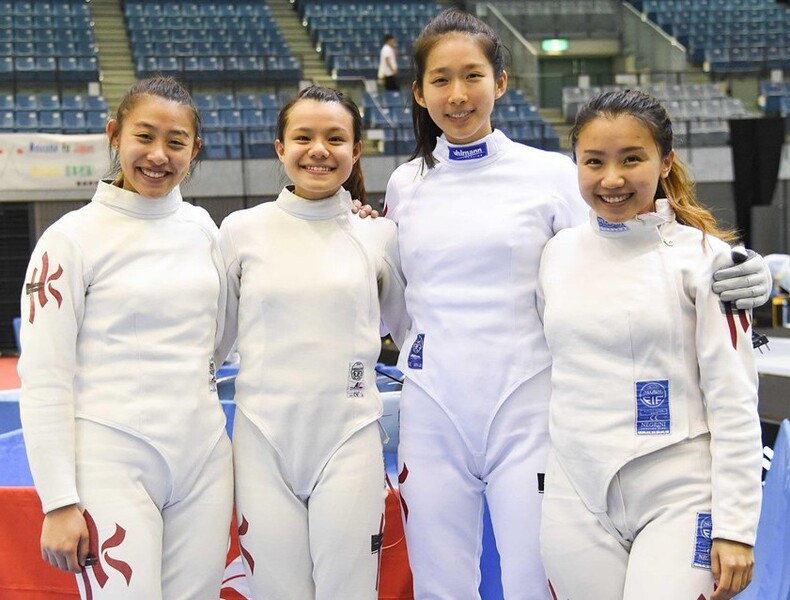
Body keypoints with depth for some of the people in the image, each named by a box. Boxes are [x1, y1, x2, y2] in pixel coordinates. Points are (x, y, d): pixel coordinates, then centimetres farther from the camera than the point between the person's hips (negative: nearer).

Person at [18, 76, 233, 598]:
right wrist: (59, 502, -12)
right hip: (114, 466, -5)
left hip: (204, 458, 5)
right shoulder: (74, 237, -6)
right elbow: (44, 379, -8)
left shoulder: (202, 228, 9)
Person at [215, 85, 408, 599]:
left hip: (350, 441, 0)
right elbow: (214, 336, 13)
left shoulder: (380, 234, 4)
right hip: (264, 440, 0)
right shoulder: (242, 230, 3)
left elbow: (407, 326, 18)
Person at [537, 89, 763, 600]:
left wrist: (735, 526, -10)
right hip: (576, 501, 4)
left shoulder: (702, 255, -6)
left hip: (679, 500, -4)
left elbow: (734, 400, -7)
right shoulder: (558, 252, 7)